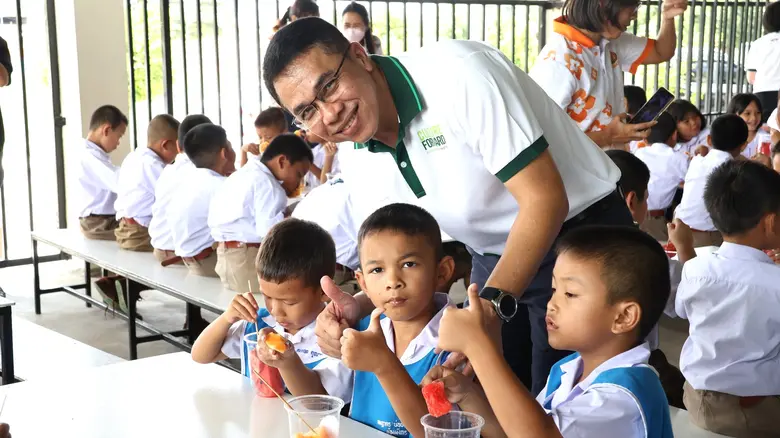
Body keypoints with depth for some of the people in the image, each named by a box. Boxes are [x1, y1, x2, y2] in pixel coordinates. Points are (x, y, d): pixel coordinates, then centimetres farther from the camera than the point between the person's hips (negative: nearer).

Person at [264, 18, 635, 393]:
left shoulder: (457, 74, -27)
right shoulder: (354, 157, -5)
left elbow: (545, 199, -29)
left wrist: (490, 304, -38)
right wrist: (359, 307, -20)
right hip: (496, 256, 6)